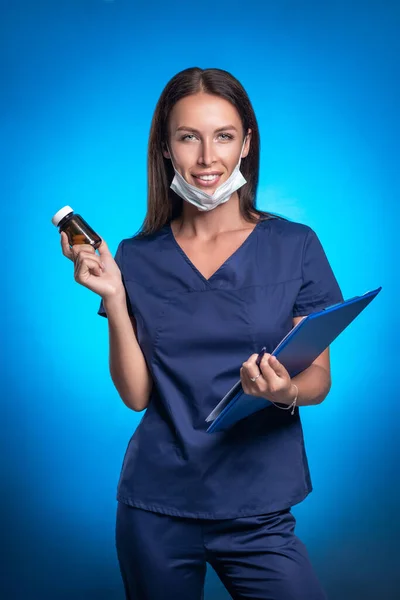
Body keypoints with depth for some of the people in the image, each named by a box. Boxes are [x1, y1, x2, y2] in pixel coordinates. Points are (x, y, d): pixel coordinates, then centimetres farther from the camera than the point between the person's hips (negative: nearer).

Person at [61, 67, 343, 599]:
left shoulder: (295, 246, -3)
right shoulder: (137, 258, 1)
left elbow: (319, 378, -1)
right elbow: (136, 394, -2)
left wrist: (287, 391, -22)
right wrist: (113, 299, -14)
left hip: (258, 508, -1)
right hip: (156, 508, 1)